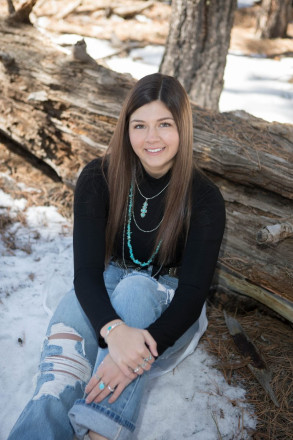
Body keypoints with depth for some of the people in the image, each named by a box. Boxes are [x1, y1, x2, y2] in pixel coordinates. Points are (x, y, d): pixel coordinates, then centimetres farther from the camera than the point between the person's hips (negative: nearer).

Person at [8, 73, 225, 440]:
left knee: (135, 288, -36)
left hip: (167, 307, -1)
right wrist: (115, 330, -41)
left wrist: (145, 347, -40)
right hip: (103, 298, 1)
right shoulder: (98, 179, -12)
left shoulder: (204, 198, -16)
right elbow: (86, 269, -20)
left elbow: (193, 291, -21)